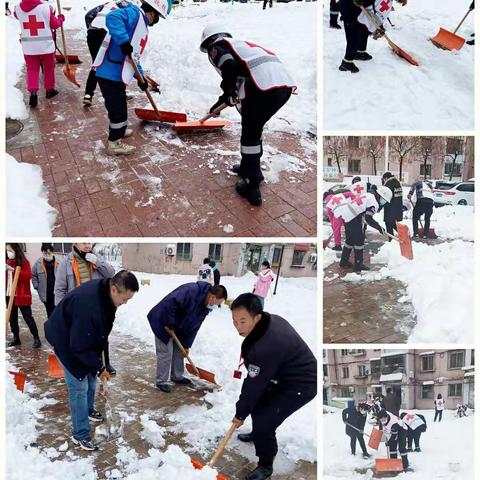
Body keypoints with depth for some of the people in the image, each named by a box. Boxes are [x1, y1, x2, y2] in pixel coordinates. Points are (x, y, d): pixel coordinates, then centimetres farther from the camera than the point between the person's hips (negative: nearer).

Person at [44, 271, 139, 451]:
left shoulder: (105, 291, -14)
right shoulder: (88, 305, -42)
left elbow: (103, 326, 5)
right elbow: (80, 346, -33)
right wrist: (99, 367, -21)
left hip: (85, 337, 8)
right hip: (66, 342, -8)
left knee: (91, 377, 20)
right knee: (79, 387, -6)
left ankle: (88, 409, 44)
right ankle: (80, 434, 5)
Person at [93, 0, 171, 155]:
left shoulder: (142, 26, 19)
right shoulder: (134, 13, -11)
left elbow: (133, 56, 25)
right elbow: (112, 18, -31)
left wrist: (140, 77, 23)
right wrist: (124, 41, -36)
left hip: (114, 74, 10)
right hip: (111, 74, -10)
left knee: (118, 106, 28)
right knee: (119, 109, 2)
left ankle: (118, 130, 48)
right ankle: (114, 143, 14)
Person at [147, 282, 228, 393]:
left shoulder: (206, 307, -3)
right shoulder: (191, 291, -32)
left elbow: (194, 326, 3)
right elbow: (170, 302, -38)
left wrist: (186, 345, 2)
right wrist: (169, 324, -28)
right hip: (162, 322, -9)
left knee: (179, 351, 15)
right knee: (165, 352, -6)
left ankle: (177, 377, 31)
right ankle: (161, 381, 6)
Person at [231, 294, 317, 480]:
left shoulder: (265, 346, -36)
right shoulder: (271, 319, -8)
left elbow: (254, 384, -23)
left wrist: (240, 414, -10)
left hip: (301, 385, -10)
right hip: (286, 374, 10)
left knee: (264, 422, -11)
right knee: (258, 401, 23)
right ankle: (258, 434, 50)